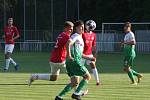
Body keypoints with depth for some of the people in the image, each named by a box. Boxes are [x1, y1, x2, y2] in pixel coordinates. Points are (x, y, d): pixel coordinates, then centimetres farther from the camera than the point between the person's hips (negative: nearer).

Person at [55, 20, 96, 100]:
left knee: (74, 83, 10)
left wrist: (89, 58, 28)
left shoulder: (80, 38, 26)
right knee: (87, 76, -3)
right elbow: (69, 43, -25)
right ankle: (76, 93, -3)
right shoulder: (76, 36, -4)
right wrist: (69, 55, -33)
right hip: (74, 61, -9)